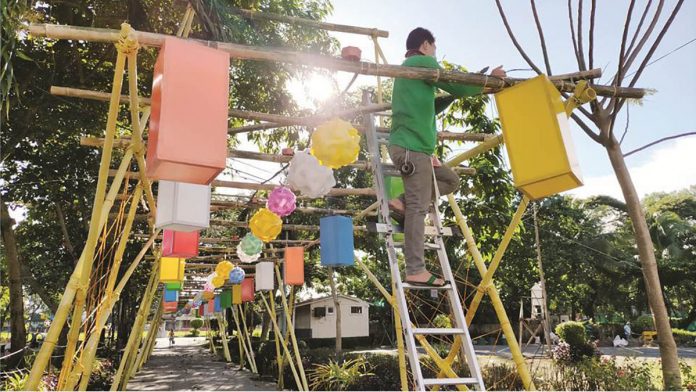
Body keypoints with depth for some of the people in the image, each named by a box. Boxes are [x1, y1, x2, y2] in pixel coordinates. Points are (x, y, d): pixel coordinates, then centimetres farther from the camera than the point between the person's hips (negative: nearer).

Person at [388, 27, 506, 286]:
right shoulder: (422, 62, -2)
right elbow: (458, 87, -6)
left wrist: (453, 96, 21)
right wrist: (489, 80, 9)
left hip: (408, 145, 10)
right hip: (412, 146, -10)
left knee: (451, 180, 16)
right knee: (418, 207, -12)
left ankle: (401, 203, 2)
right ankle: (416, 271, -12)